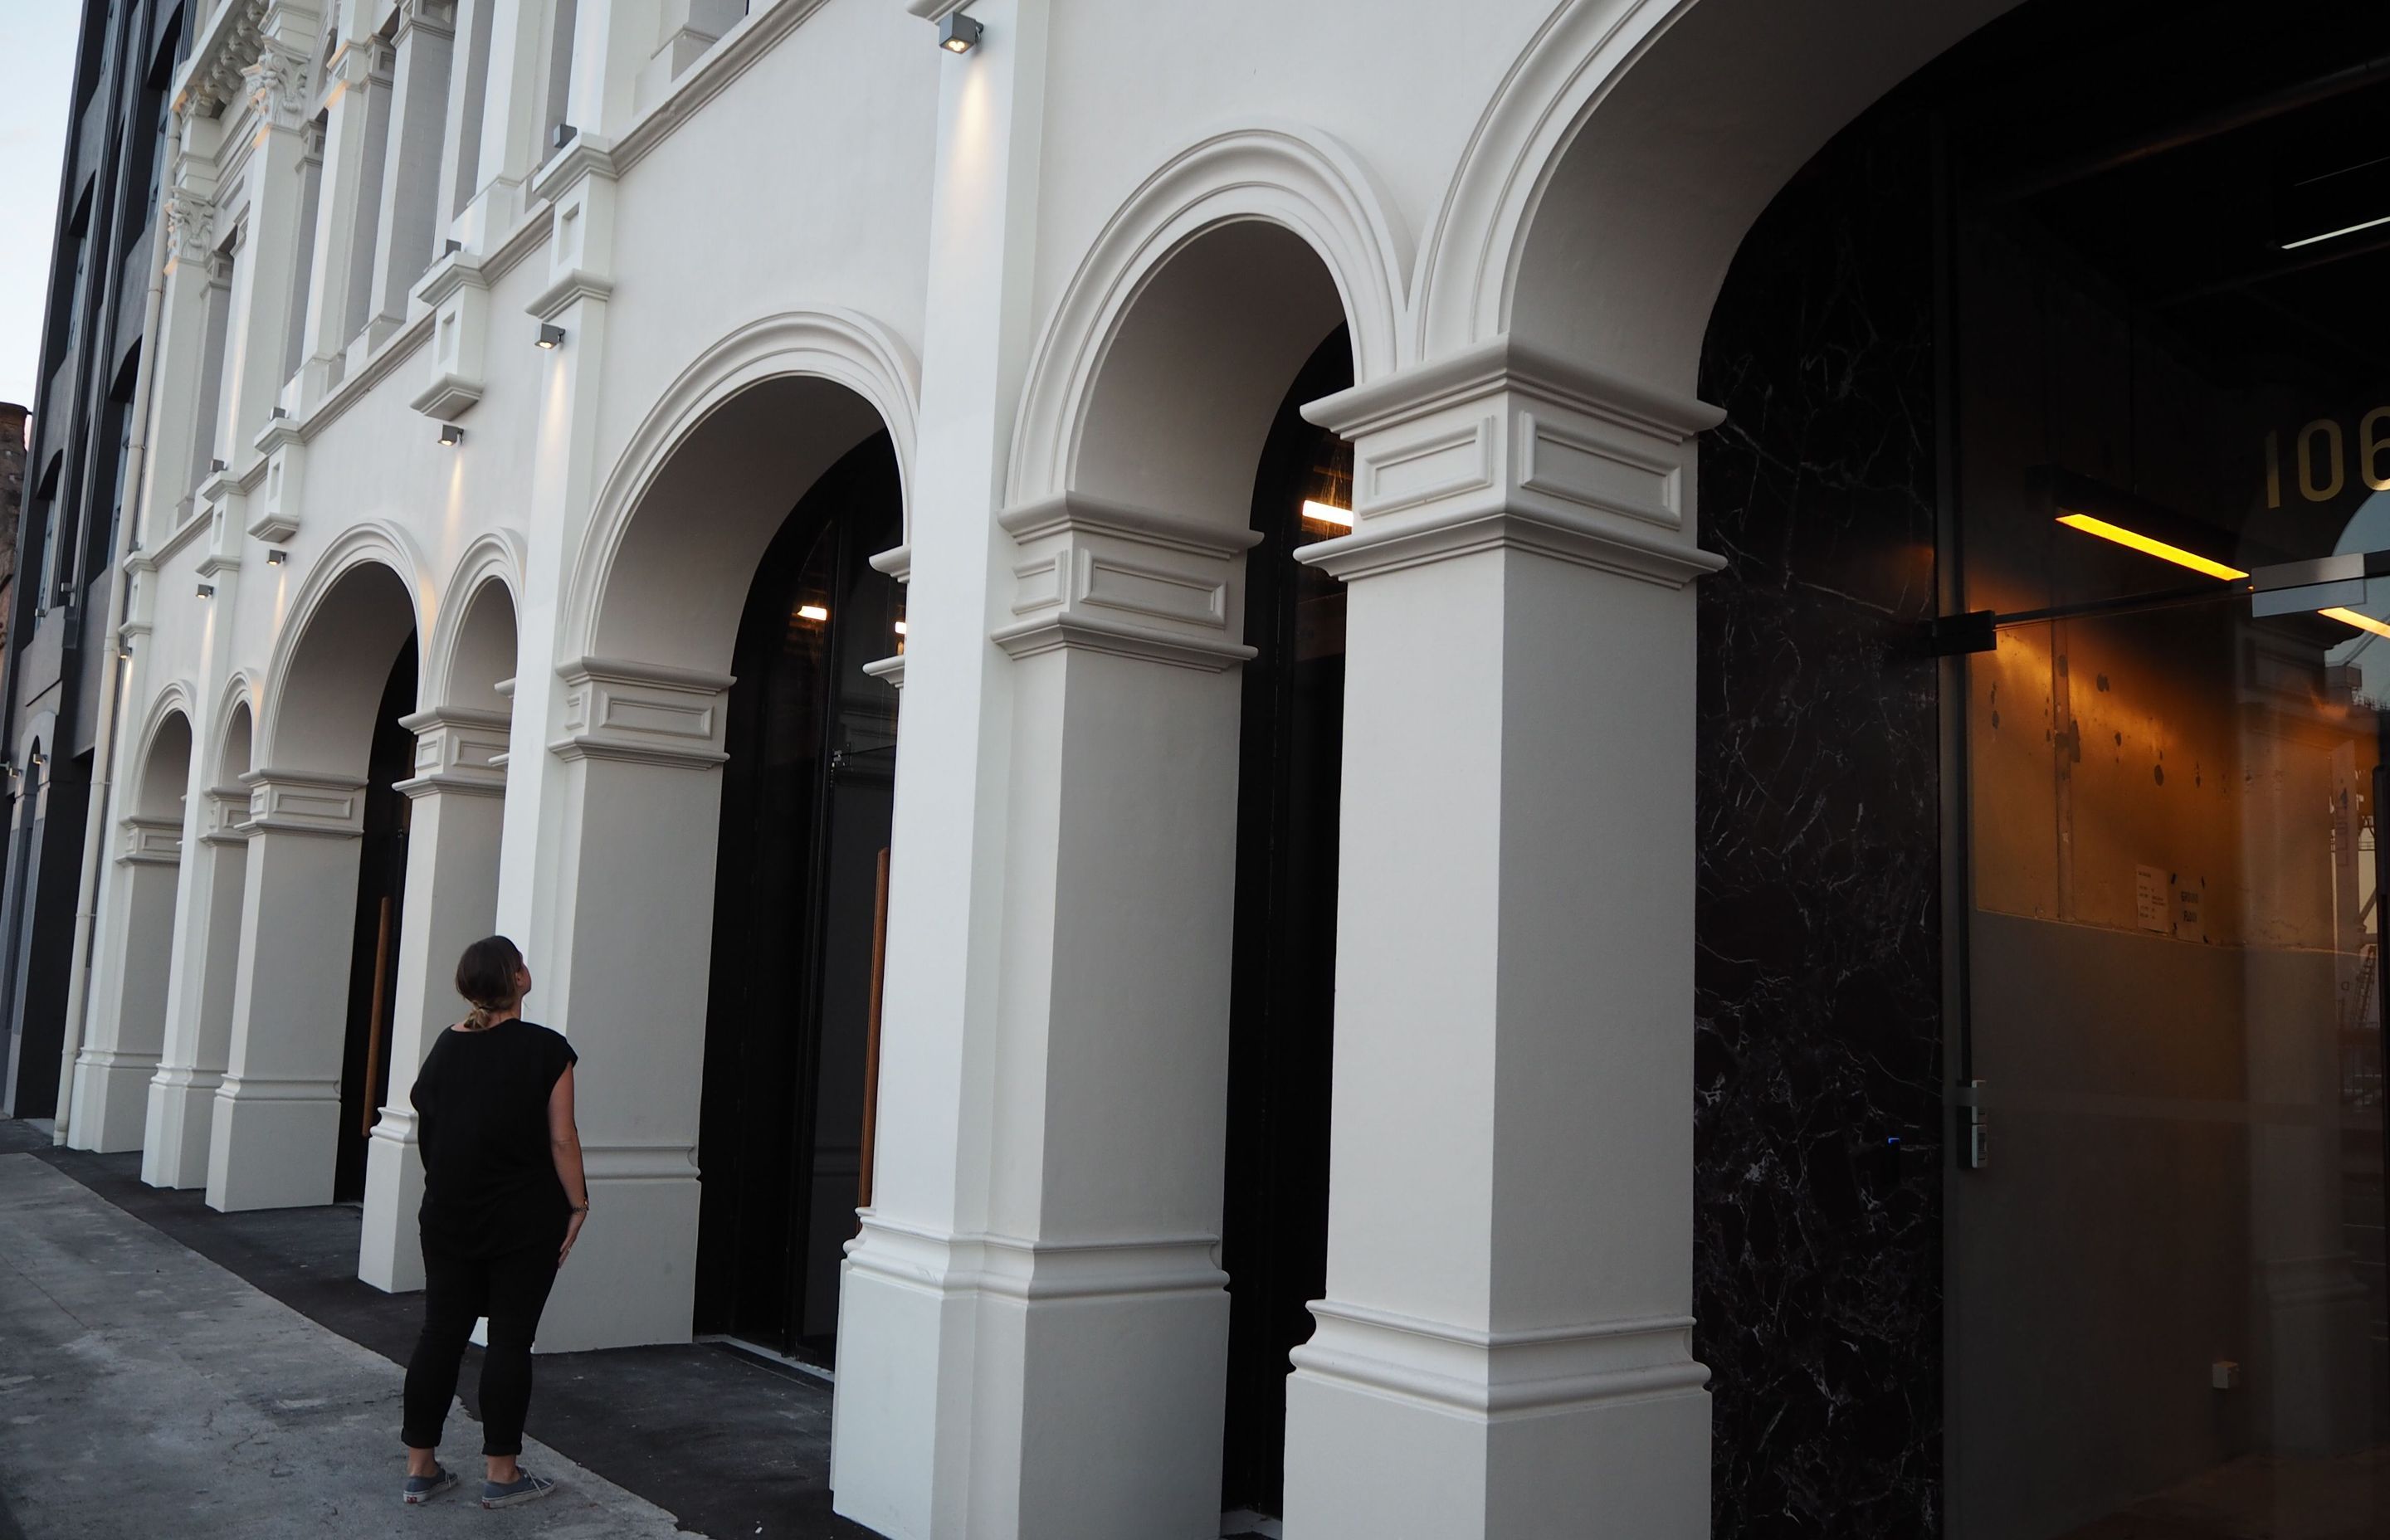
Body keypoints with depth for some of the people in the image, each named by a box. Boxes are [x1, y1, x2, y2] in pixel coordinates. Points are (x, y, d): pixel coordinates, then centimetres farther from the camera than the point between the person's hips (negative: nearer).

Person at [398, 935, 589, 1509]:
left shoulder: (445, 1048, 4)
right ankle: (501, 1474, 9)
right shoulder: (545, 1050, -13)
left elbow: (425, 1130, 12)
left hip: (448, 1217, 5)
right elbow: (561, 1139, -13)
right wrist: (577, 1205, -4)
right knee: (510, 1339, 2)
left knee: (441, 1333, 11)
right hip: (523, 1221, -5)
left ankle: (420, 1467, 17)